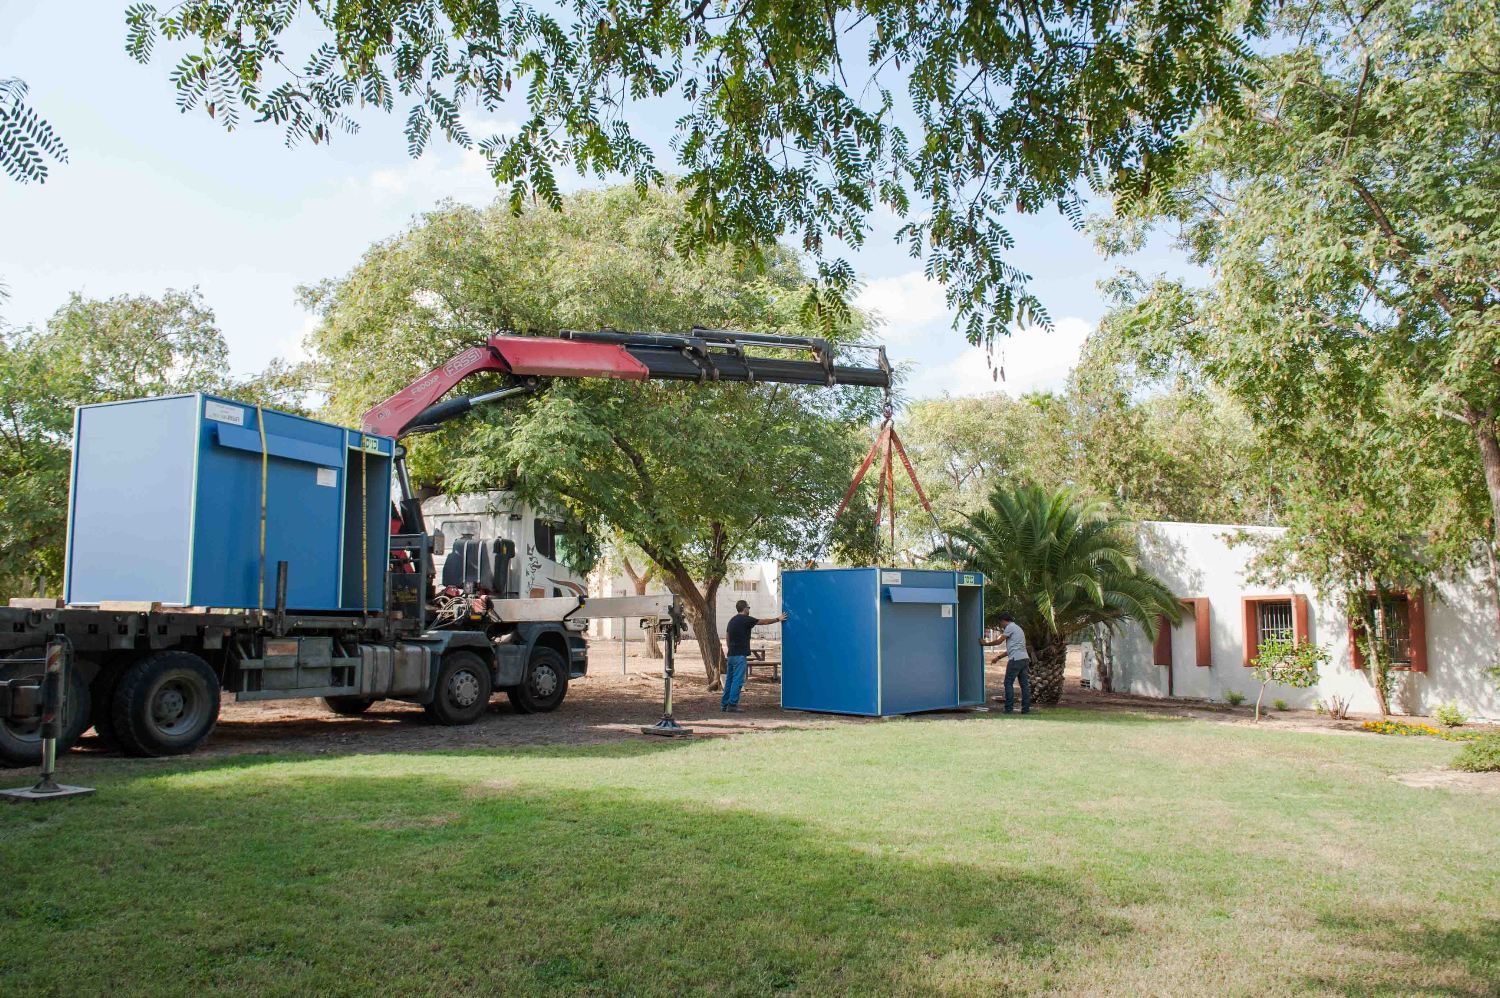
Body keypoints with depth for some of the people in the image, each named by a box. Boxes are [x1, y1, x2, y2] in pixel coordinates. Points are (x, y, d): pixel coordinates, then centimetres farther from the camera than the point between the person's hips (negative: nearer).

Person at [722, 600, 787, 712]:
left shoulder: (732, 620, 15)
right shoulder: (746, 619, -9)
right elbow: (764, 621, 1)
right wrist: (778, 619, 14)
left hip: (731, 655, 8)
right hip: (740, 655, -8)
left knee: (729, 680, 12)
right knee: (737, 681, -6)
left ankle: (724, 704, 14)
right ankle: (732, 705, -6)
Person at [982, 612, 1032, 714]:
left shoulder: (1010, 627, -2)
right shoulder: (1018, 628, 26)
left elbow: (999, 641, -3)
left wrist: (985, 643, 12)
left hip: (1016, 659, -9)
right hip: (1025, 658, 9)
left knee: (1008, 683, -3)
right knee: (1025, 684, 6)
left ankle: (1009, 708, -4)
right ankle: (1026, 708, 5)